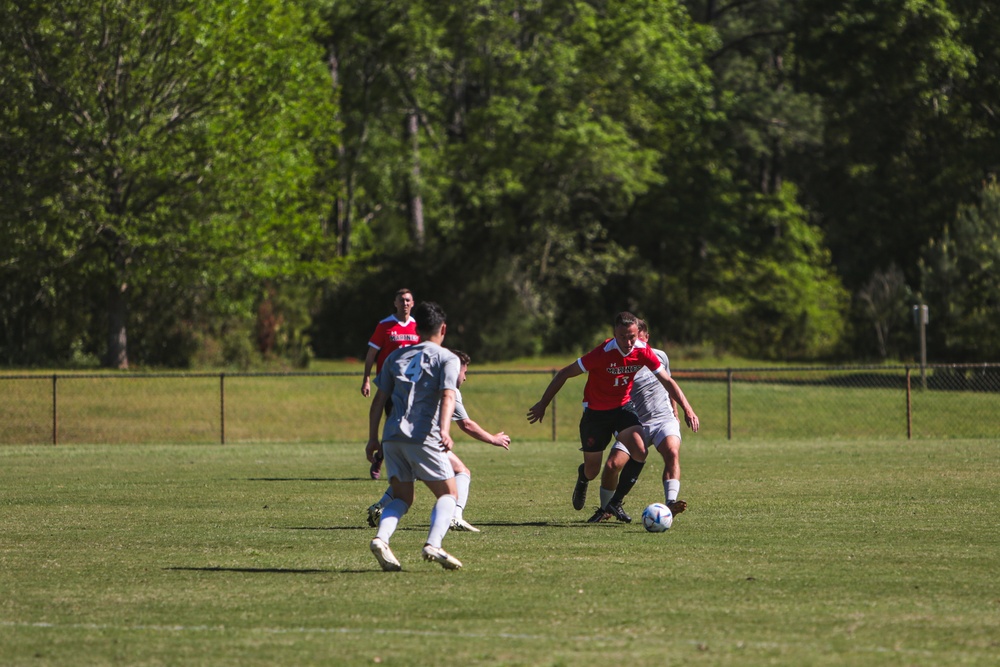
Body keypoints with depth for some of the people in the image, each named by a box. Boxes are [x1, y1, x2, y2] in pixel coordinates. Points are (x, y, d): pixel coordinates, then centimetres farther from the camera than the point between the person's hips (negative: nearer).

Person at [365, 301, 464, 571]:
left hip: (392, 436, 5)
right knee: (447, 494, 6)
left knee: (402, 497, 14)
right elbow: (448, 396, -13)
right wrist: (445, 430, -25)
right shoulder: (446, 359, 4)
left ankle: (381, 538, -13)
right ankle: (433, 544, -17)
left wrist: (373, 438, 19)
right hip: (424, 437, -5)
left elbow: (379, 399, 16)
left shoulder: (396, 357, 18)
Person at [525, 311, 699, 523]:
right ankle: (582, 478, 46)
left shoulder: (643, 352, -15)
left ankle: (614, 502, -5)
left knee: (639, 452, -22)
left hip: (622, 408, 3)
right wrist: (542, 404, -13)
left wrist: (687, 408, -16)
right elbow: (565, 374, -18)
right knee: (592, 470, 4)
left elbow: (667, 381, -5)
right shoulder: (603, 353, -27)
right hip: (595, 412, -3)